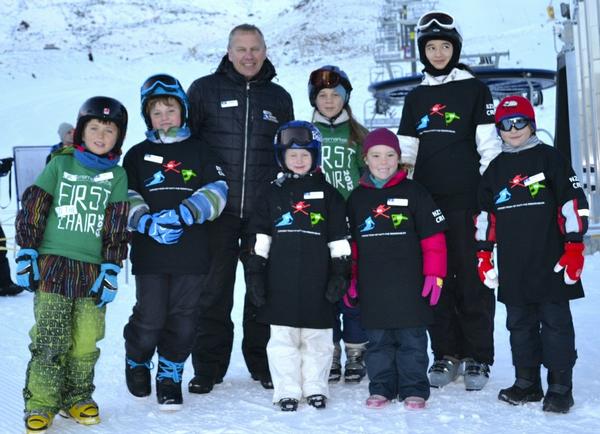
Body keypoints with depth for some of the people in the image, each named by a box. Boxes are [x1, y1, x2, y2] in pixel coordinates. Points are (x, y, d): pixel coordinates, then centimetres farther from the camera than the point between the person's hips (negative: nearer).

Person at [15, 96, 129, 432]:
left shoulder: (117, 175, 8)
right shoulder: (61, 165, 6)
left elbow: (118, 227, 6)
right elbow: (32, 209, 5)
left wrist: (111, 269, 0)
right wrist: (26, 254, -1)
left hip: (93, 270, 1)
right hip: (52, 265, -1)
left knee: (85, 342, 3)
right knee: (49, 340, -5)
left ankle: (77, 396, 20)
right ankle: (41, 403, 6)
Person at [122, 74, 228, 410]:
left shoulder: (199, 150, 8)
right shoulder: (138, 155, 10)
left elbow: (217, 191, -2)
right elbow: (127, 198, 3)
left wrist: (181, 214, -16)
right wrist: (149, 224, -15)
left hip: (192, 252, 0)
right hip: (150, 253, 0)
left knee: (183, 319, 5)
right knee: (150, 317, 0)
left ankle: (170, 375, 23)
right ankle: (137, 361, 29)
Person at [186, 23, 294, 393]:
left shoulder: (279, 98, 13)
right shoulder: (205, 90, 4)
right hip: (217, 210, -2)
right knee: (215, 290, 2)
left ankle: (261, 361, 22)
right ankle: (209, 367, 13)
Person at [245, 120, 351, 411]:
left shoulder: (327, 193, 6)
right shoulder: (273, 194, 8)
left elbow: (339, 239, 6)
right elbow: (259, 238, 8)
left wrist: (340, 273, 1)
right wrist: (254, 273, 3)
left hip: (316, 280, 0)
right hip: (281, 280, 1)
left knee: (318, 337, 7)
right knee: (282, 338, 4)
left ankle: (315, 387, 20)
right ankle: (287, 390, 13)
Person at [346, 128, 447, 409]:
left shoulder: (413, 192, 0)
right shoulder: (357, 198, 9)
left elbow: (433, 236, -1)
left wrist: (435, 274, -6)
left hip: (409, 285, -3)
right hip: (372, 288, 3)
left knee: (412, 339, 4)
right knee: (377, 340, 10)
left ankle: (414, 389, 16)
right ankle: (381, 387, 22)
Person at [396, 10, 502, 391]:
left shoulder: (475, 90, 5)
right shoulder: (416, 98, 16)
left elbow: (489, 146, 0)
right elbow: (405, 151, 17)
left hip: (466, 199, -4)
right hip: (426, 200, 4)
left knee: (472, 277, -3)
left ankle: (478, 357, 7)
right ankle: (446, 353, 15)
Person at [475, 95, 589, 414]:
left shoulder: (549, 158, 0)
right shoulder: (495, 168, 15)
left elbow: (574, 202, -4)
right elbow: (485, 214, 20)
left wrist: (574, 248, -9)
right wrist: (483, 254, 15)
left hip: (550, 263, -5)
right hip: (512, 268, 5)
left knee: (555, 322, -1)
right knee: (519, 324, 10)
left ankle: (560, 387, 6)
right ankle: (527, 383, 21)